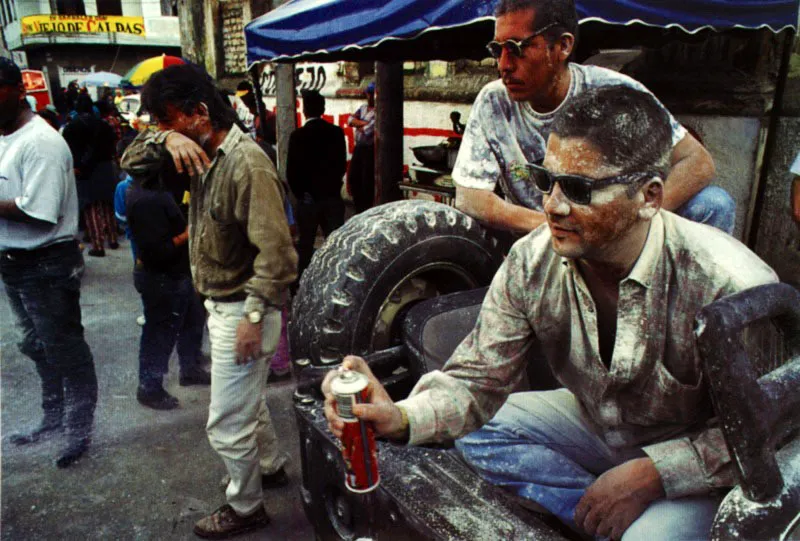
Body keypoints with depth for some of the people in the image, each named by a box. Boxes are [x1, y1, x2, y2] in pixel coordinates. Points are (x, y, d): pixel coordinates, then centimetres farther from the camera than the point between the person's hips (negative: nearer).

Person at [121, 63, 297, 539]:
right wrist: (165, 140, -12)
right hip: (221, 305, 9)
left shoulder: (246, 164, -24)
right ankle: (271, 465, 49)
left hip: (241, 311, -9)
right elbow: (132, 160, 8)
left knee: (228, 426, 6)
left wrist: (254, 317, -25)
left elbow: (275, 252, -27)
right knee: (248, 401, 27)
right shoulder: (202, 153, 3)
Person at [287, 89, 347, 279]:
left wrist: (299, 192, 6)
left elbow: (291, 171, -8)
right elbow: (342, 164, 5)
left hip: (308, 198, -2)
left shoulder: (298, 135, -10)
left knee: (306, 244, 10)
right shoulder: (337, 132, -1)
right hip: (333, 196, 2)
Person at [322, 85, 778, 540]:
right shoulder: (531, 264, -19)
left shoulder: (732, 285, -30)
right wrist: (402, 416, -35)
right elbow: (479, 378, -16)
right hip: (595, 422, 5)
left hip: (697, 456, -4)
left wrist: (653, 472, -29)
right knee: (473, 433, -6)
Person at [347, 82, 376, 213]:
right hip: (358, 147, 8)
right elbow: (350, 120, 1)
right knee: (353, 177, 13)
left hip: (370, 149, -8)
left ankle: (366, 210, 9)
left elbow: (368, 130, -21)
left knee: (367, 180, -3)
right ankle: (358, 208, 26)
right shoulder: (363, 107, 12)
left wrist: (358, 126, -2)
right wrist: (364, 123, -13)